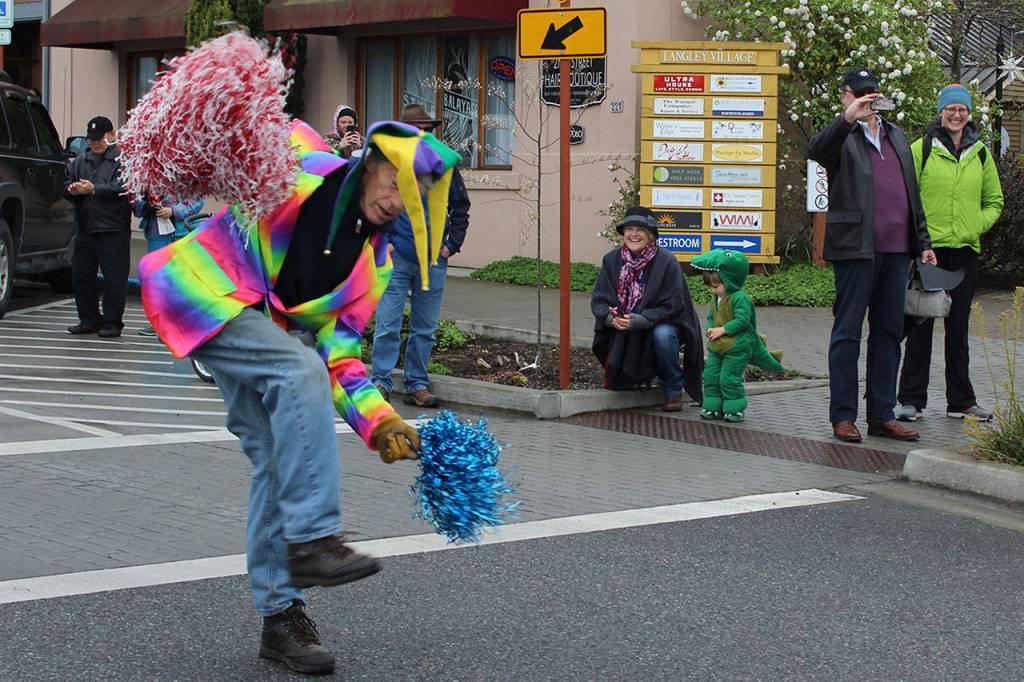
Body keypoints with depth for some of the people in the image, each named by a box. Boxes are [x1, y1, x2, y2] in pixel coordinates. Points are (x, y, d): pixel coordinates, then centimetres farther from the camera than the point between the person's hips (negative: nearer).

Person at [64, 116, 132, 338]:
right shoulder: (80, 161, 16)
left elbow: (123, 188, -18)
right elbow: (66, 184, 13)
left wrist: (94, 189, -21)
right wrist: (73, 189, -10)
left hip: (113, 230, -6)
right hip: (84, 228, 6)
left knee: (114, 277, -3)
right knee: (81, 276, 10)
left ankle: (112, 322, 4)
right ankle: (89, 320, 20)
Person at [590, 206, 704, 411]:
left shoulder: (666, 261, -15)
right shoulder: (612, 260, -3)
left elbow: (673, 305, -18)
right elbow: (598, 300, -3)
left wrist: (640, 321, -30)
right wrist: (611, 318, -25)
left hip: (661, 325, -2)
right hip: (623, 332, 2)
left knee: (662, 335, -37)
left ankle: (673, 390, -13)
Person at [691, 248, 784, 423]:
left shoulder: (739, 298, -17)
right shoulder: (716, 299, 11)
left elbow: (742, 320, -22)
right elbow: (711, 316, 20)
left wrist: (723, 330, -21)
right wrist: (711, 329, -1)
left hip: (736, 348, -8)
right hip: (716, 347, 9)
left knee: (729, 378, -5)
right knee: (711, 376, 8)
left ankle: (735, 408, 8)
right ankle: (713, 407, 18)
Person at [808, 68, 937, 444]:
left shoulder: (896, 136, 20)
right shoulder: (842, 138, 1)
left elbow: (912, 194, 22)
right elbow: (816, 151, -24)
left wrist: (923, 242, 18)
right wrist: (848, 118, -37)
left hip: (896, 250, 6)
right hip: (856, 248, -6)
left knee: (889, 333, 8)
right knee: (847, 332, -1)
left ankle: (882, 415, 14)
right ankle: (843, 417, 2)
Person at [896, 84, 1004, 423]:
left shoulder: (980, 154, 11)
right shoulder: (921, 149, -1)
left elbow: (994, 201, 18)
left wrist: (976, 226, 1)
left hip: (965, 249, 4)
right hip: (927, 248, -3)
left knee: (958, 326, 10)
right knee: (921, 324, -1)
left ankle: (961, 400, 17)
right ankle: (911, 399, 5)